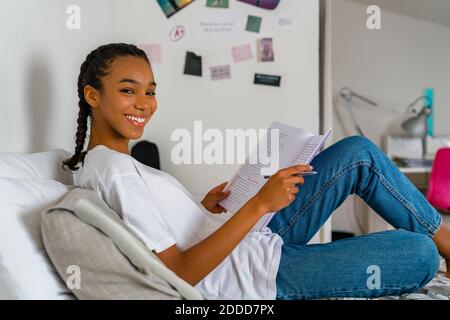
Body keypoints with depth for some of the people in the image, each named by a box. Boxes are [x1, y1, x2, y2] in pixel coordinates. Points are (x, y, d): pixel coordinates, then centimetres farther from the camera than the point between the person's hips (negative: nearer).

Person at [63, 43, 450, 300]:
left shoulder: (107, 162, 9)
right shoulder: (117, 173, -22)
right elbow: (178, 272, -25)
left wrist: (201, 210, 4)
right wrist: (258, 205, -29)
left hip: (253, 241, 10)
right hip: (257, 276, -10)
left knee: (358, 152, 4)